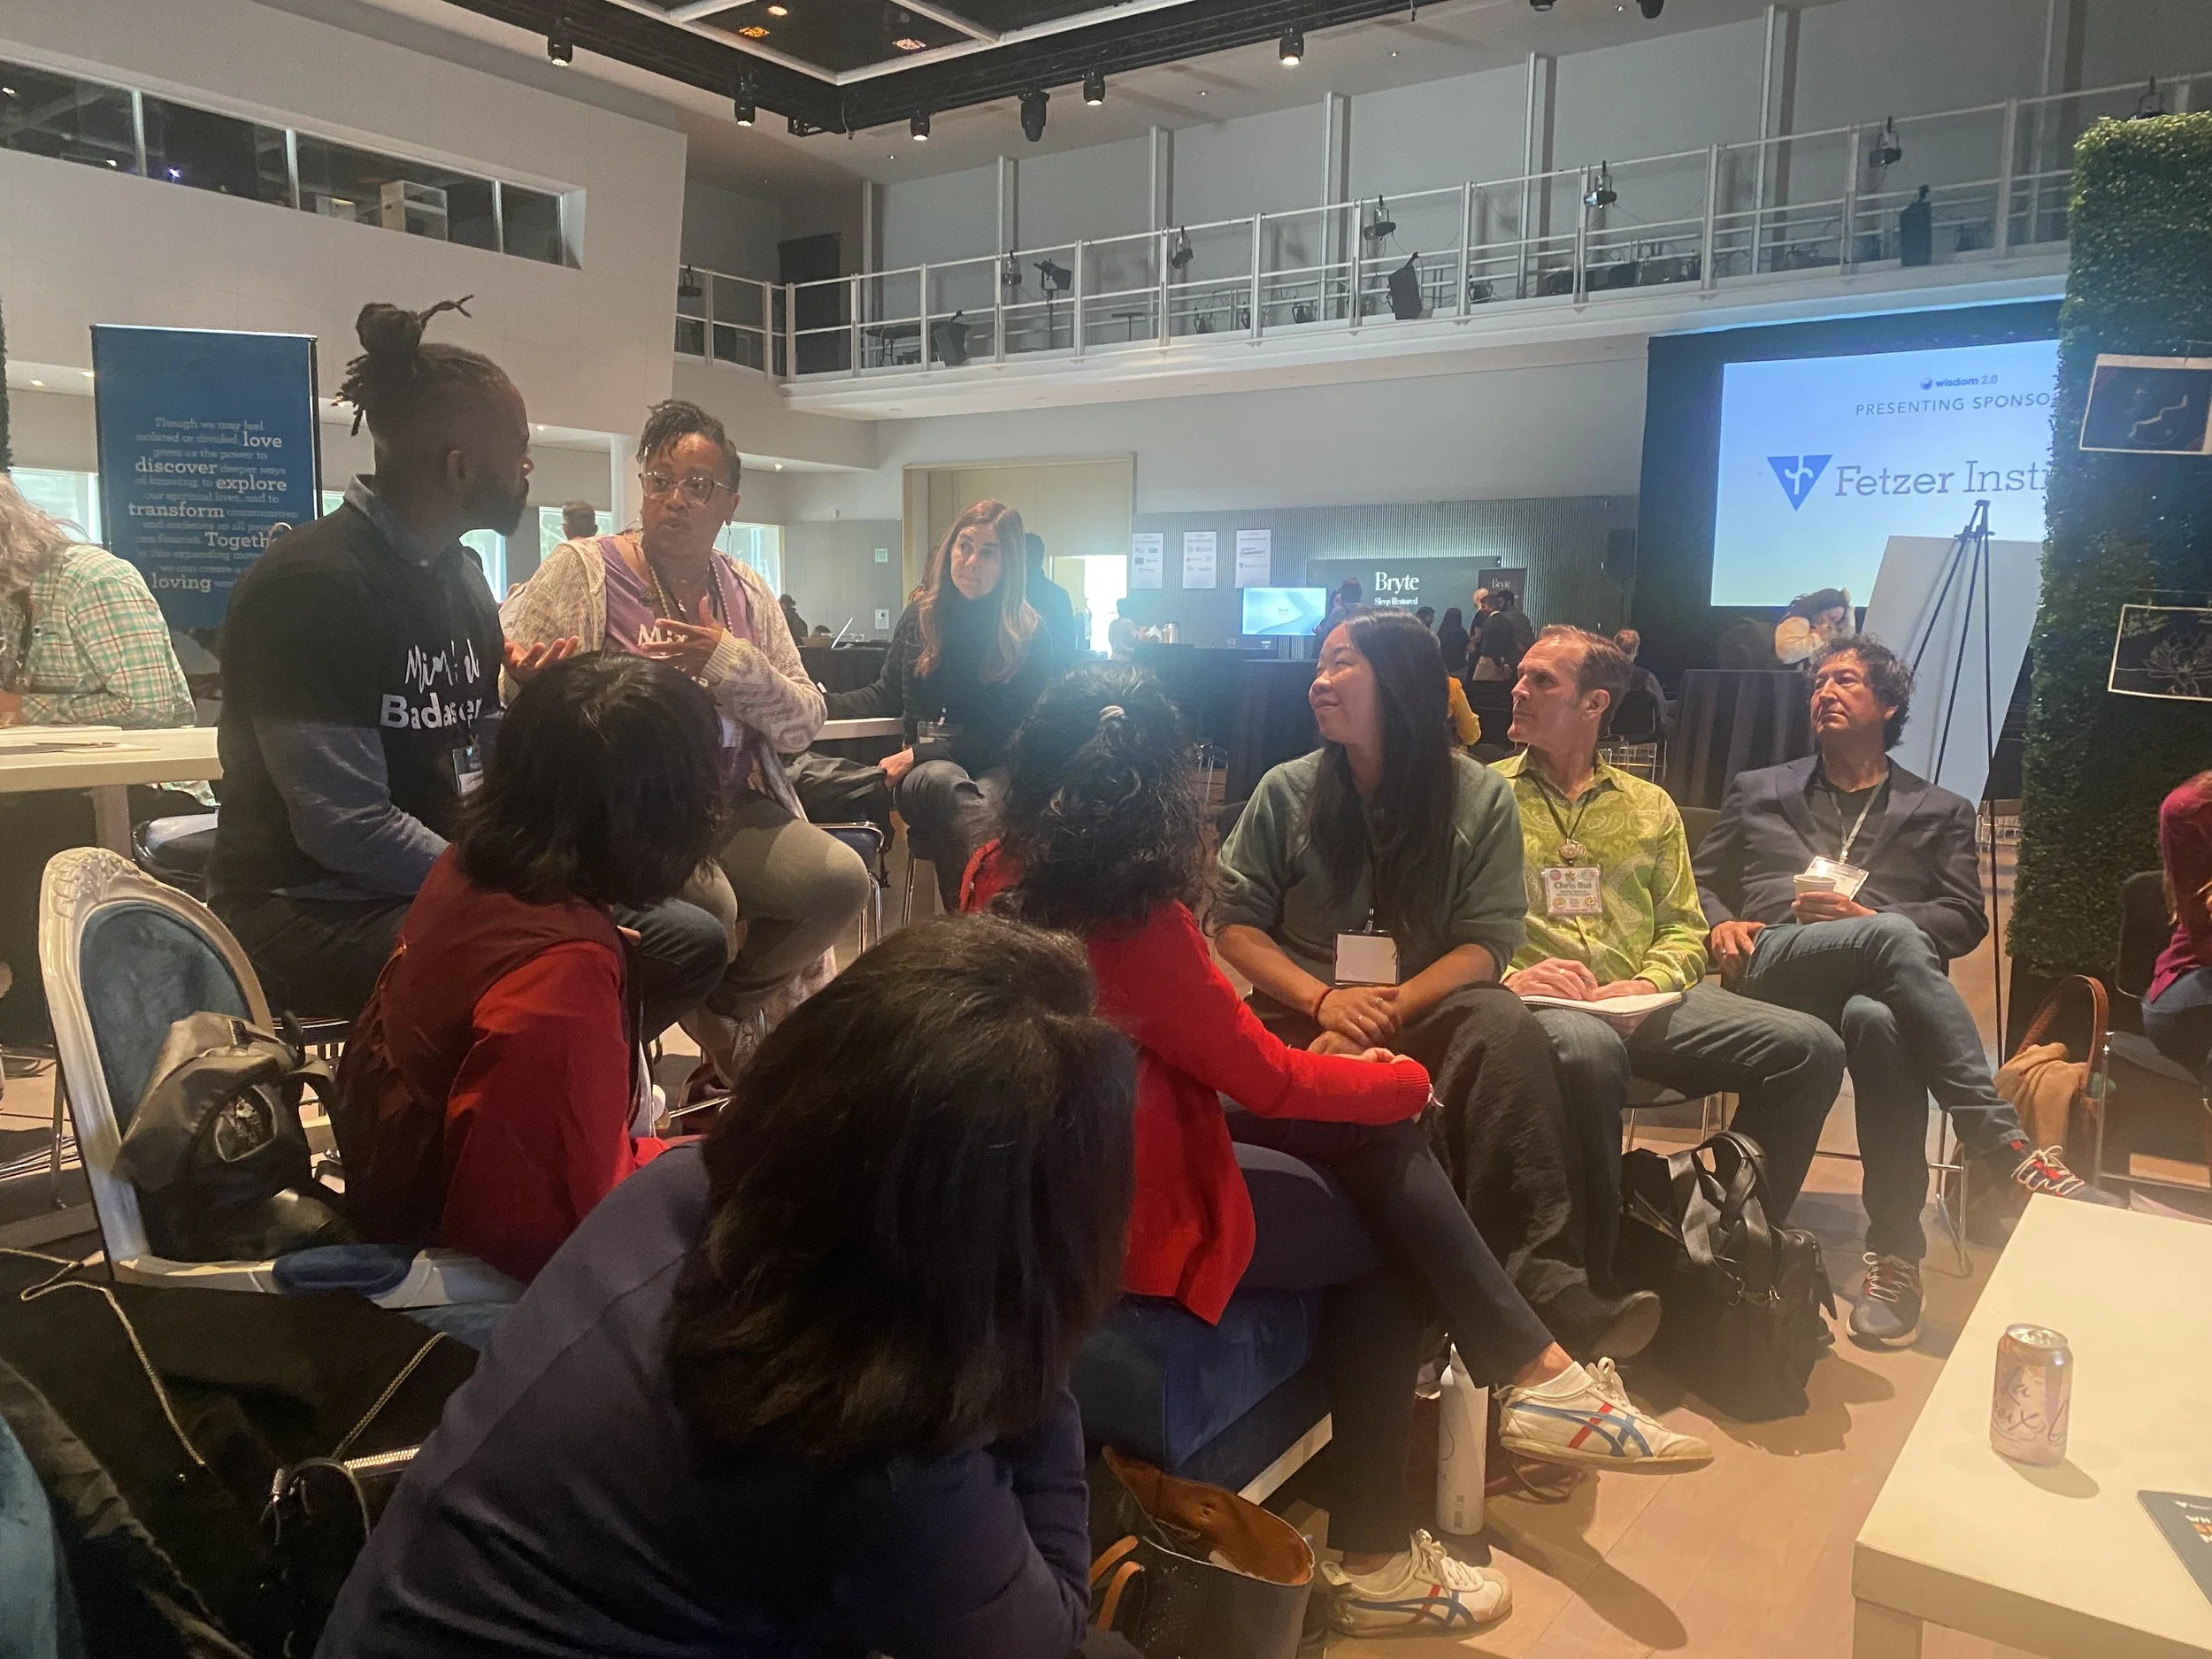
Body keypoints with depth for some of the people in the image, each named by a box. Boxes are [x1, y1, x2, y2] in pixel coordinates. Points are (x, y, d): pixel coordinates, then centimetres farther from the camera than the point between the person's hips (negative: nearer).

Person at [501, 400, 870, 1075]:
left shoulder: (746, 591, 11)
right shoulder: (581, 569, -2)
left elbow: (805, 724, 5)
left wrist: (731, 660, -11)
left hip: (733, 811, 5)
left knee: (842, 880, -17)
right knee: (710, 907, -32)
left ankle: (721, 1009, 11)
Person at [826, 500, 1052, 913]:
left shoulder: (1030, 636, 0)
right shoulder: (921, 615, 10)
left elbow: (1011, 733, -4)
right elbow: (886, 697, 20)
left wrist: (918, 754, -11)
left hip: (997, 772, -1)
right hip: (924, 771, 1)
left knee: (985, 798, -38)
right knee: (948, 783, -37)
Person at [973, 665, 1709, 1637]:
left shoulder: (1001, 875, -2)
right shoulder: (1134, 917, -27)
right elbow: (1263, 1075, -15)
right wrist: (1407, 1080, 0)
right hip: (1125, 1204, -8)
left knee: (1375, 1137, 6)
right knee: (1380, 1249, 11)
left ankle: (1534, 1377, 8)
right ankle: (1374, 1562, 23)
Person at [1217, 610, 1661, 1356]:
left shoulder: (1479, 797, 4)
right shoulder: (1287, 791, 6)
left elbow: (1486, 943, -2)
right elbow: (1234, 925, 4)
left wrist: (1387, 1012, -18)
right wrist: (1326, 1001, -14)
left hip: (1424, 1010, 0)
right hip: (1304, 1014, 0)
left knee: (1505, 1026, -35)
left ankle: (1546, 1285, -40)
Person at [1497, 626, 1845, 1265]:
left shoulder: (1649, 805, 21)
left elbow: (1684, 928, 16)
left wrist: (1647, 986, -6)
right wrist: (1508, 974, -18)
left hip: (1644, 1001, 4)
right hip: (1534, 1000, -4)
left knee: (1811, 1049, -17)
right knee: (1589, 1048, -41)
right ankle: (1593, 1261, -23)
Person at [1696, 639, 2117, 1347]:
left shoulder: (1940, 811, 25)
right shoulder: (1757, 790, 28)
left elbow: (1965, 920, 11)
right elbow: (1700, 884, 23)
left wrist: (1862, 914, -7)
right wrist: (1720, 925, -2)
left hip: (1874, 980, 0)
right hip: (1771, 967, 0)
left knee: (1877, 1019, -41)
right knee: (1892, 937, -36)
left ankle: (1895, 1255, -37)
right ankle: (2009, 1150, -40)